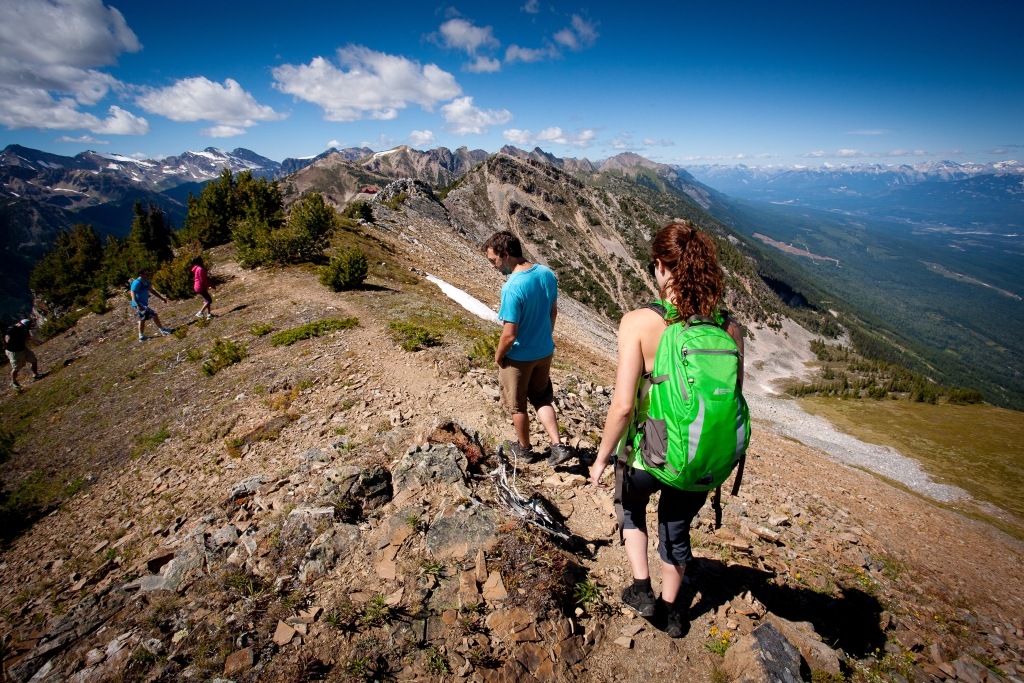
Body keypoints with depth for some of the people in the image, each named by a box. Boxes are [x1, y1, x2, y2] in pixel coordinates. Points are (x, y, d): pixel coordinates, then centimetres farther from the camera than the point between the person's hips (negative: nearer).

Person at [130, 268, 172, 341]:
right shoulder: (137, 283, -17)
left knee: (142, 319, 18)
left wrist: (162, 297, 8)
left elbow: (152, 290, 17)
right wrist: (138, 305, -30)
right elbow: (133, 294, -22)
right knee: (154, 315, -15)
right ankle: (162, 331, -8)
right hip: (139, 304, -11)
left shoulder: (146, 282, 11)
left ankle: (141, 336, 28)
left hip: (144, 304, 11)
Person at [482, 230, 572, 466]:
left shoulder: (512, 288, -30)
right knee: (542, 399, 23)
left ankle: (525, 449, 36)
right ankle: (558, 446, 17)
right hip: (545, 351, 7)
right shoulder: (547, 274, -7)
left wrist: (498, 355, -7)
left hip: (518, 357, -6)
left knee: (517, 406, 17)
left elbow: (509, 334, -26)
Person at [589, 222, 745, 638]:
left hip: (648, 457, -3)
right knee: (677, 530, 30)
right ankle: (672, 610, 53)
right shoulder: (730, 330, -11)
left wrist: (601, 459, -9)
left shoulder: (639, 322, -23)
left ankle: (641, 590, 36)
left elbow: (623, 405, -24)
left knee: (631, 507, 33)